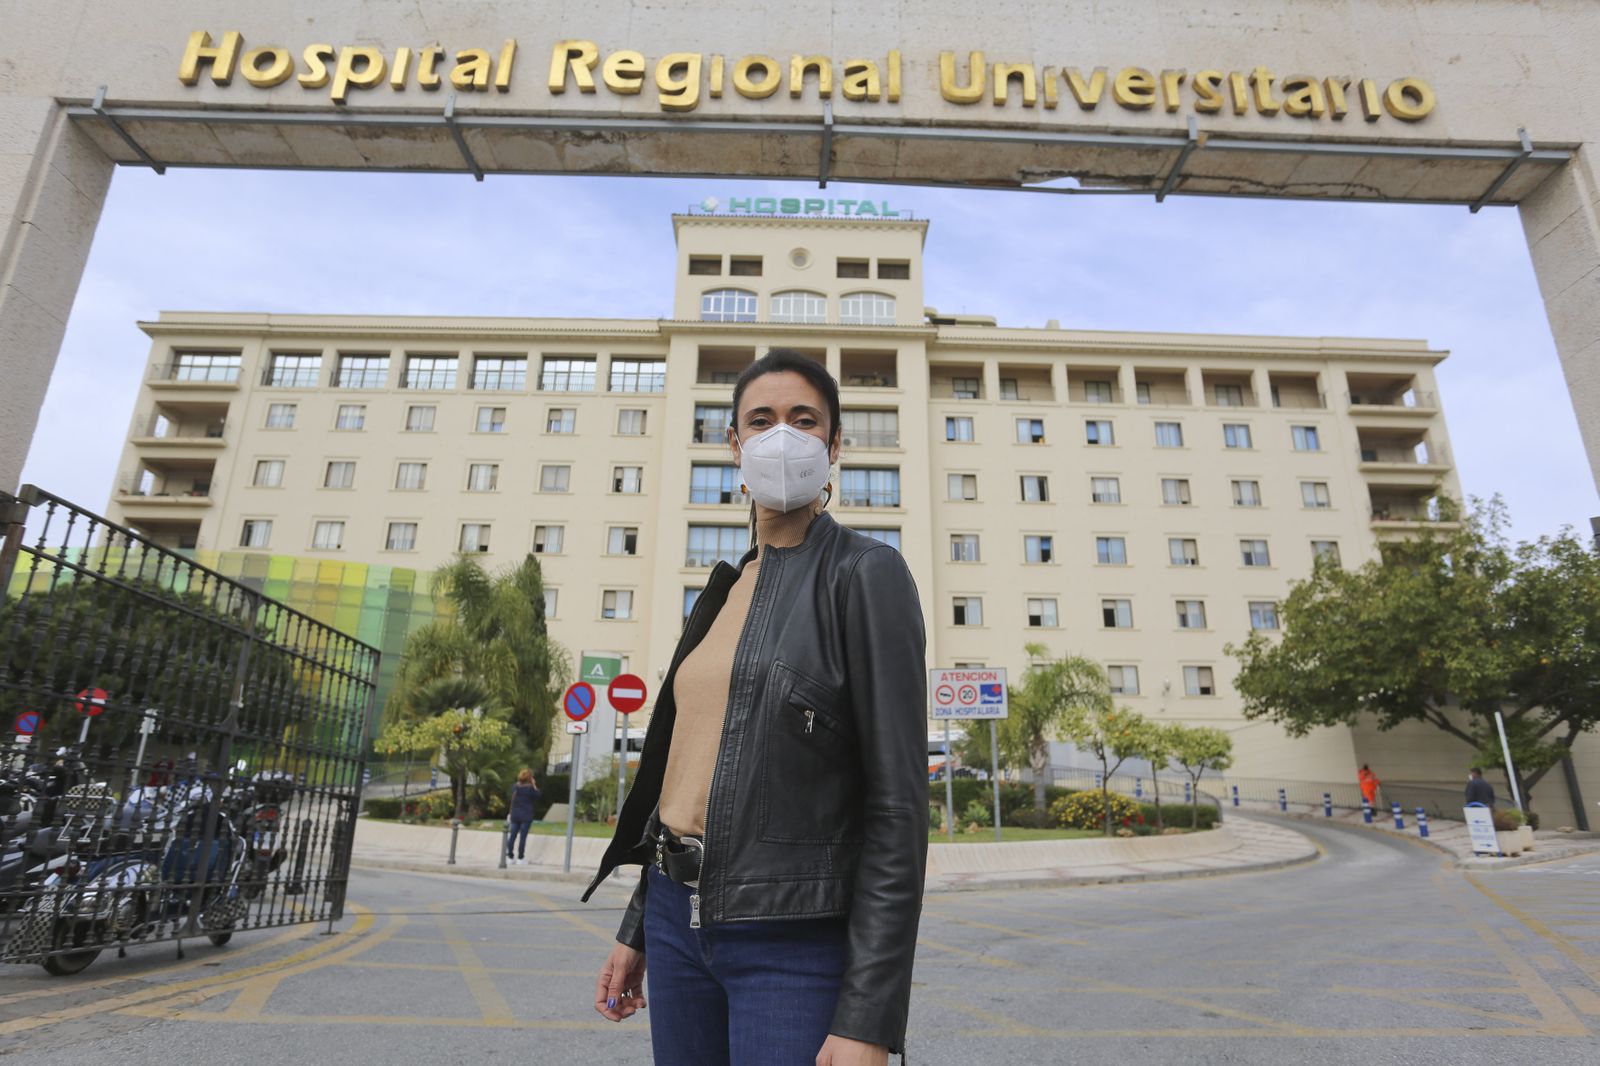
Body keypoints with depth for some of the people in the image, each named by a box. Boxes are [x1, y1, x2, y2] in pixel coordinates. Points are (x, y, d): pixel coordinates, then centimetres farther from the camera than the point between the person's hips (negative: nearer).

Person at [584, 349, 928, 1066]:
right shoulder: (727, 586, 10)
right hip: (679, 919, 7)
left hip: (794, 940, -6)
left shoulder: (864, 574, -10)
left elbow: (897, 803, -14)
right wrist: (637, 927, 17)